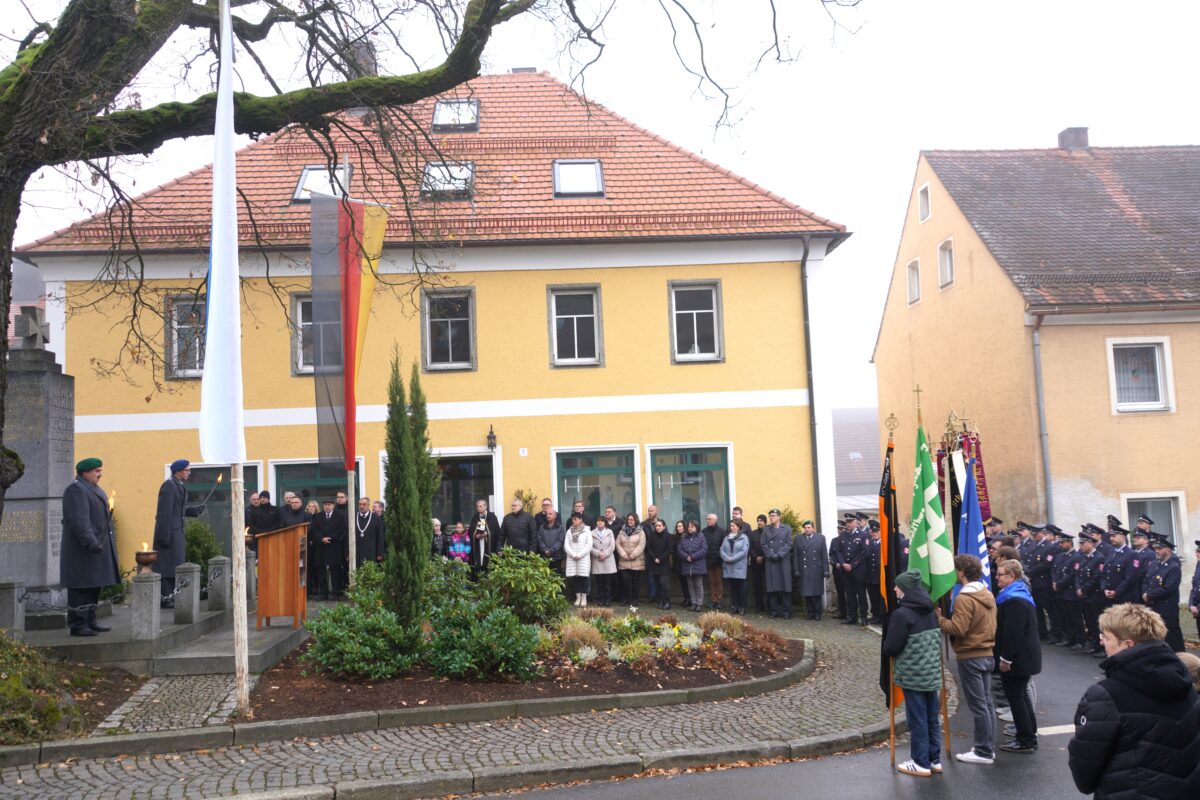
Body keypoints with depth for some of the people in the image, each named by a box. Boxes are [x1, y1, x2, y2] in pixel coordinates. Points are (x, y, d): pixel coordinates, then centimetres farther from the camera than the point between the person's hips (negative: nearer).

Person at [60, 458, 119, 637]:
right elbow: (78, 520, -23)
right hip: (82, 549, -10)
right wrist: (91, 542, -28)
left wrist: (101, 542, 20)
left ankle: (89, 621, 19)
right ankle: (77, 624, -2)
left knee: (94, 585, 12)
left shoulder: (94, 489, 19)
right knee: (81, 586, -6)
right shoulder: (76, 489, -14)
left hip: (97, 546, 10)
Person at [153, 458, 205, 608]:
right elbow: (164, 512, -20)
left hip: (176, 531, 10)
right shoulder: (169, 486, -15)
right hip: (169, 531, -10)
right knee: (168, 563, -5)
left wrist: (195, 510, 7)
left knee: (174, 564, 13)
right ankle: (165, 598, 0)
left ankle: (171, 595, 20)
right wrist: (165, 535, -23)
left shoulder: (179, 486, 14)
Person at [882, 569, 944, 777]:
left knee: (917, 719, 1)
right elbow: (938, 639, 13)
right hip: (932, 672, 7)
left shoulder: (901, 614, -19)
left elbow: (891, 647, -17)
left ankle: (921, 763, 8)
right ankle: (934, 759, 22)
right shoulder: (930, 612, 5)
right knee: (932, 717, 14)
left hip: (912, 675, -7)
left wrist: (887, 649, 4)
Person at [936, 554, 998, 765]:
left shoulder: (964, 598, -19)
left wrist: (939, 618, -11)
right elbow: (989, 624, 15)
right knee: (986, 702, 14)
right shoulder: (988, 595, 9)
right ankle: (988, 746, 21)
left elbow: (957, 629, -23)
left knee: (977, 705, -2)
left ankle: (983, 752, 4)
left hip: (970, 657, -9)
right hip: (987, 654, 9)